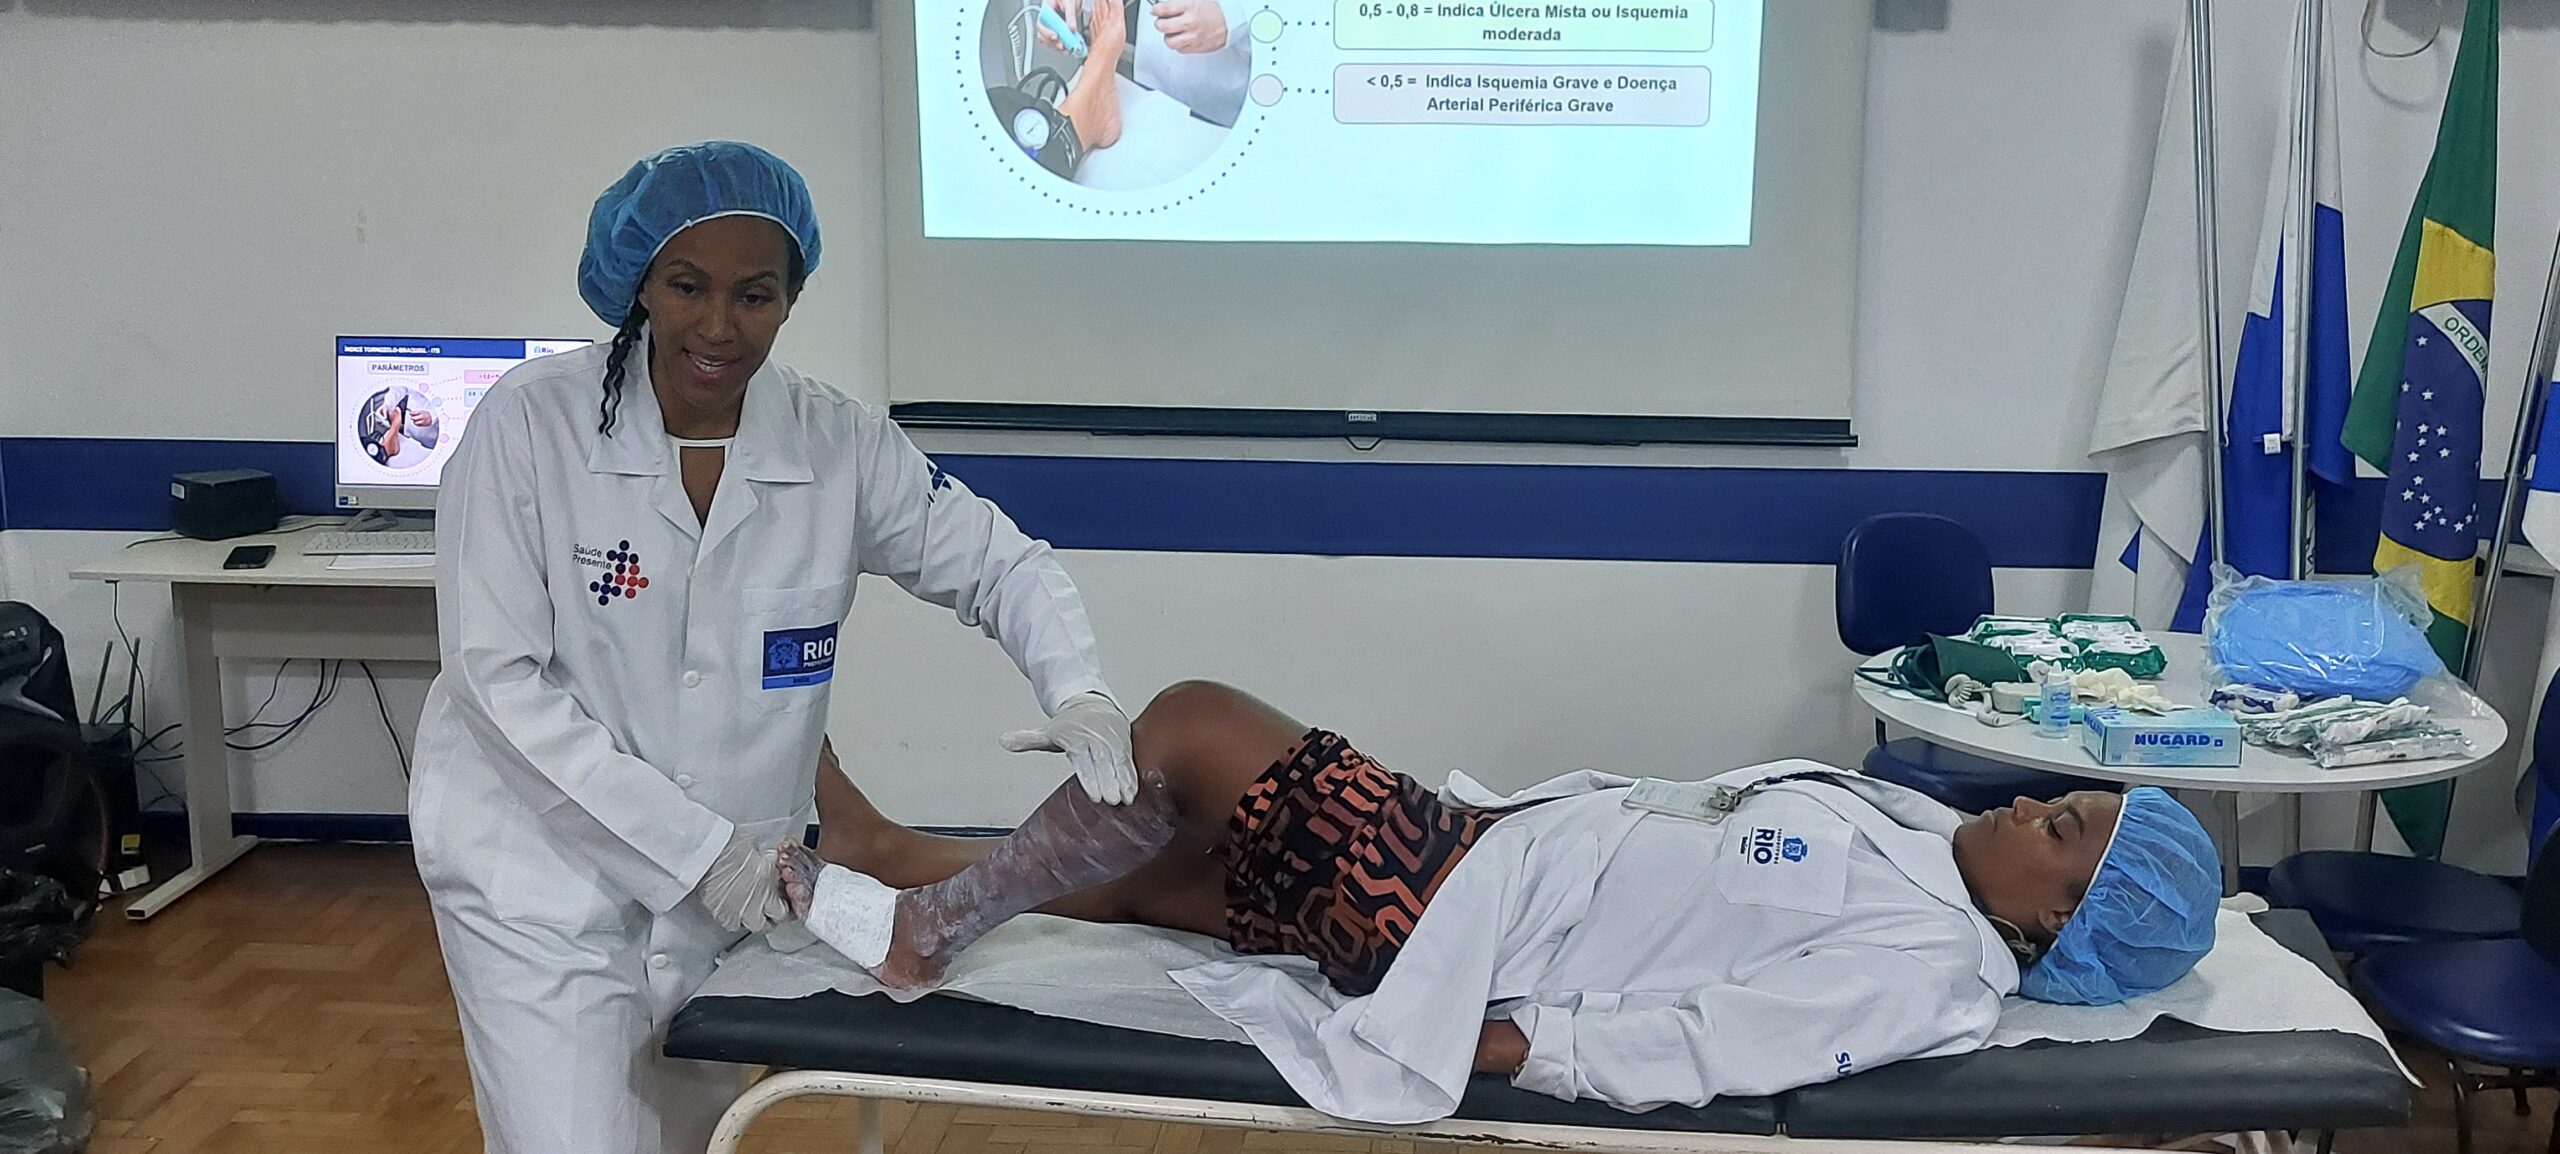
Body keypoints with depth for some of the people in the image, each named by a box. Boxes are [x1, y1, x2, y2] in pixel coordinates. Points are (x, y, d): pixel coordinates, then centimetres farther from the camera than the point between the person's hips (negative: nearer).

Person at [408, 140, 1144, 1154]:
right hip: (541, 877, -3)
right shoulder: (531, 423, -16)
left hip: (730, 887, 4)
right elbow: (497, 677, -17)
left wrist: (1077, 696, -19)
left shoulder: (838, 445, -8)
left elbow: (999, 565, 2)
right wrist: (693, 844, -21)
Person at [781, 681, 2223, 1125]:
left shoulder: (1929, 965, -20)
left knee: (1192, 720, -6)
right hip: (1489, 824, 8)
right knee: (1163, 866, 16)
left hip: (1440, 908, -8)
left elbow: (1698, 1048, -26)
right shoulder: (1923, 825, 7)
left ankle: (932, 920, 11)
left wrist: (1475, 1041, -27)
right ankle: (903, 867, 33)